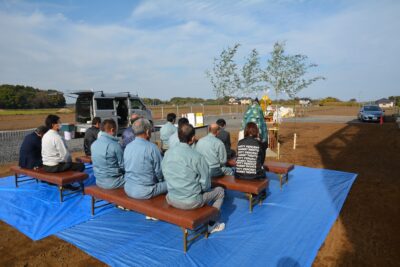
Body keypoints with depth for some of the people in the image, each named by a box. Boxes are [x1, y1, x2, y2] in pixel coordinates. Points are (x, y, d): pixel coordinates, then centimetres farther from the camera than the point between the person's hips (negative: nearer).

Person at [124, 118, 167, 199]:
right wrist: (161, 180, 10)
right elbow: (159, 171, -11)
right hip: (145, 192, -8)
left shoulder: (127, 147, 3)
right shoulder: (151, 147, -17)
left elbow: (126, 168, 13)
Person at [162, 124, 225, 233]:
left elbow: (165, 176, 8)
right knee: (220, 191, 17)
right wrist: (202, 188, 10)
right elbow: (206, 184, -12)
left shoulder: (167, 153, -4)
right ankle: (211, 224, 23)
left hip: (171, 199, 6)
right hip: (191, 202, -6)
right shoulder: (196, 156, -20)